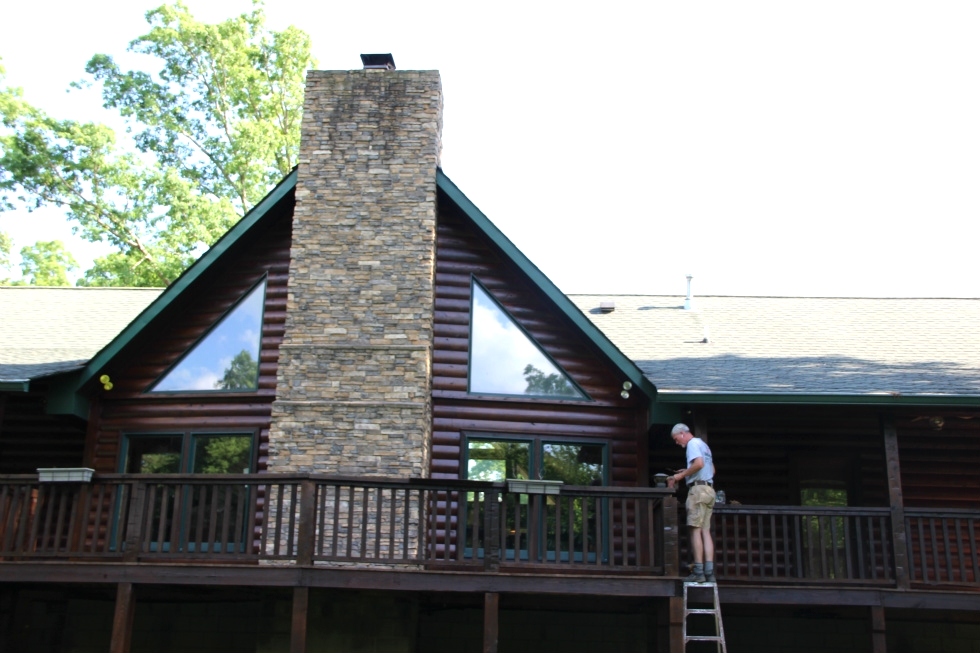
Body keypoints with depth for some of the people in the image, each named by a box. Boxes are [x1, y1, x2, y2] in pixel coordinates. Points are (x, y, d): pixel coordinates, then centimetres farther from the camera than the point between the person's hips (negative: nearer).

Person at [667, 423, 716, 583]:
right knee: (705, 531, 4)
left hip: (698, 488, -9)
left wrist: (682, 475, -10)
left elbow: (699, 463, -21)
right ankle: (709, 572, -3)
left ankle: (698, 572, -14)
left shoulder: (693, 443, -4)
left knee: (696, 529, -10)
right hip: (709, 489, 9)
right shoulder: (703, 444, 25)